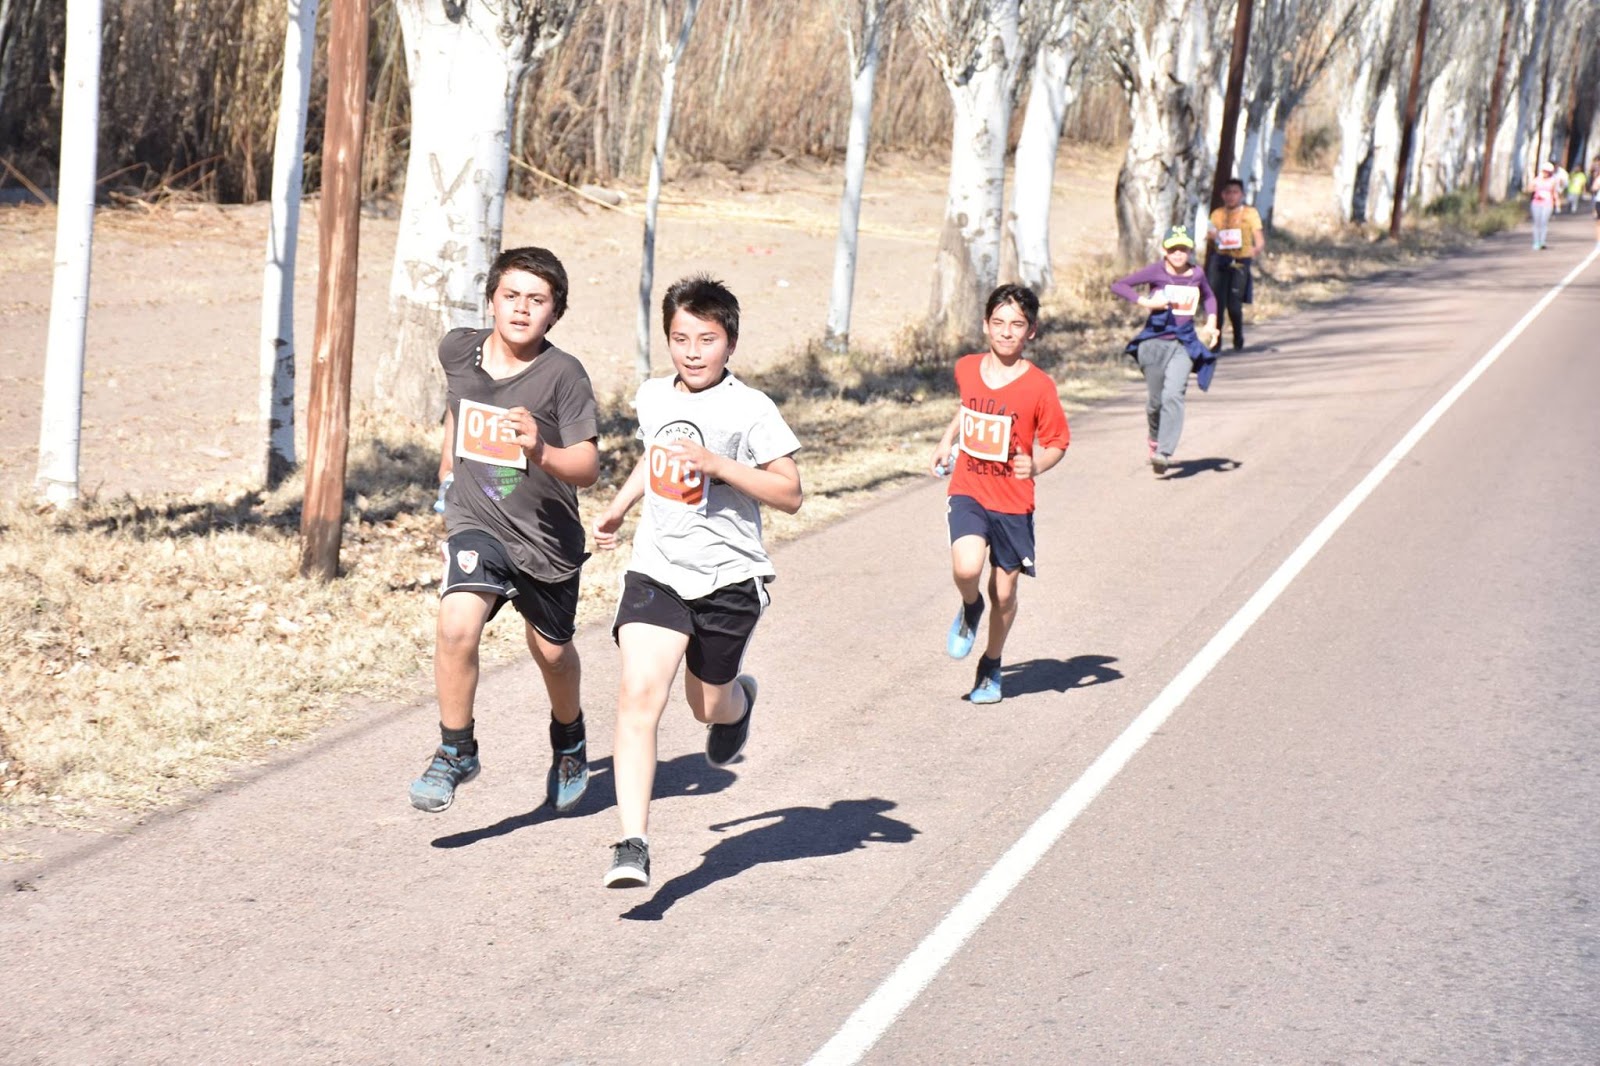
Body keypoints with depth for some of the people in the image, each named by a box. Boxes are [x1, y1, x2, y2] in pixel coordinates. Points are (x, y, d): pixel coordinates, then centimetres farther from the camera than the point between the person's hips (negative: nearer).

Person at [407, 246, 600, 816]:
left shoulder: (563, 374, -17)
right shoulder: (457, 349, -5)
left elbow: (588, 467, -19)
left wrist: (540, 451, -38)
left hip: (548, 538, -1)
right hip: (477, 525, 1)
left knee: (551, 651, 19)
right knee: (457, 624, -25)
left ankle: (569, 737, 51)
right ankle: (455, 751, -7)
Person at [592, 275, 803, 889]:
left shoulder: (751, 410, -10)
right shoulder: (653, 396, 7)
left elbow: (790, 495, -12)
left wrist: (717, 464, -22)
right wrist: (618, 509, 27)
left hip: (727, 576, -2)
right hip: (656, 568, 3)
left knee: (708, 704, 15)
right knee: (638, 694, -17)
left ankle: (740, 701, 56)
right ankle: (633, 845, -20)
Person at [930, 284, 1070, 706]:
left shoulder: (1039, 386, -10)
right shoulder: (966, 369, 1)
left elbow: (1058, 442, -4)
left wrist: (1036, 465, -23)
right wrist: (947, 440, 15)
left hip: (1013, 501, -1)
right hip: (967, 492, 1)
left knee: (1004, 590, 7)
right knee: (967, 568, -24)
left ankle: (991, 666, 32)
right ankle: (969, 608, 11)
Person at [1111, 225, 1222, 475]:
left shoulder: (1197, 275, 4)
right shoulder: (1156, 272, -6)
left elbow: (1208, 296, 26)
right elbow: (1118, 285, -10)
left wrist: (1210, 323, 11)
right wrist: (1145, 302, -20)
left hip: (1184, 344, 1)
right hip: (1155, 341, -1)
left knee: (1173, 395, -18)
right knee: (1156, 398, 8)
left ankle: (1164, 453, -20)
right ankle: (1154, 438, 39)